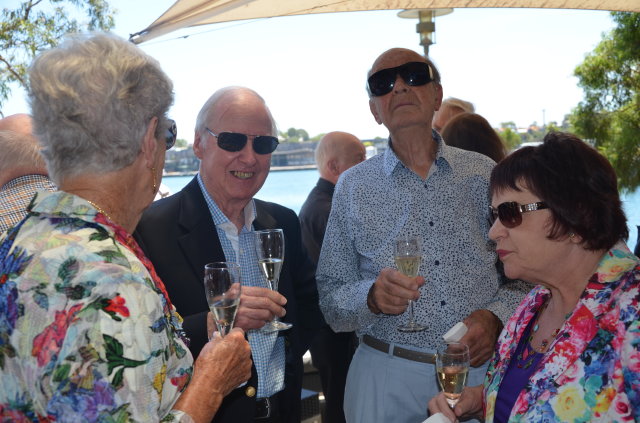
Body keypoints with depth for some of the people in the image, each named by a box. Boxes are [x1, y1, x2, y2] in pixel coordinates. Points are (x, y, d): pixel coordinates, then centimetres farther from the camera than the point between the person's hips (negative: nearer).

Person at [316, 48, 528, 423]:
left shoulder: (484, 175, 2)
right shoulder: (353, 187, 0)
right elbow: (330, 299, -1)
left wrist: (495, 317, -13)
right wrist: (372, 297, -20)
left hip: (482, 367, 1)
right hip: (387, 377, -1)